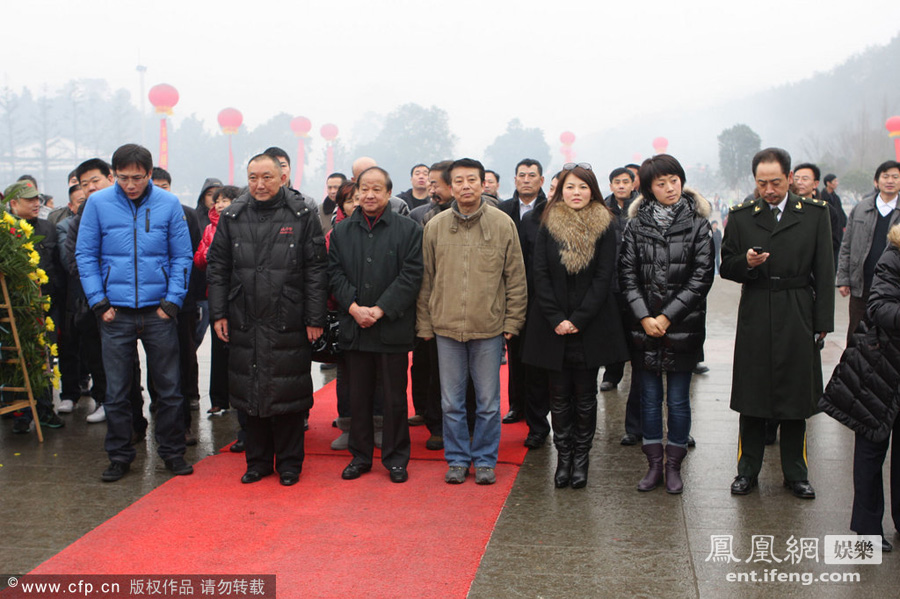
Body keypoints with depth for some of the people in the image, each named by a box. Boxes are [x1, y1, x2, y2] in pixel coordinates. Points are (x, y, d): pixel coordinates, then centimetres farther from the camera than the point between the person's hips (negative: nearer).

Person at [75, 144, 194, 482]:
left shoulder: (168, 204, -1)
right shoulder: (98, 204, -1)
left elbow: (182, 256, 4)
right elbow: (85, 255, 4)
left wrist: (172, 300, -5)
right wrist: (98, 301, -4)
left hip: (158, 312, 0)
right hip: (116, 313, 0)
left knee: (169, 388, 6)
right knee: (116, 391, 7)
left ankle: (172, 451, 21)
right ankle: (119, 456, 21)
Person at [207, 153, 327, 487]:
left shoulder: (302, 216, -2)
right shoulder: (232, 218, 7)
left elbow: (316, 271, -3)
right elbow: (217, 268, 10)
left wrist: (315, 318, -6)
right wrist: (218, 313, 4)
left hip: (288, 324, -3)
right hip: (244, 323, 3)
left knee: (288, 394, 3)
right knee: (251, 393, 10)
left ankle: (289, 462, 18)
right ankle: (258, 461, 24)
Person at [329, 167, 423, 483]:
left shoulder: (409, 230, 0)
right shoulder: (341, 231, 11)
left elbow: (411, 275, -7)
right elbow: (336, 273, 6)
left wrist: (380, 309, -13)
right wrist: (353, 307, -9)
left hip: (393, 328, -3)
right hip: (354, 327, 3)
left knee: (394, 397, 4)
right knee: (358, 396, 10)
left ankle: (396, 458, 16)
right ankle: (360, 455, 22)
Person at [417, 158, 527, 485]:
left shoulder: (503, 224, 0)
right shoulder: (434, 226, 4)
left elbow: (516, 279, 3)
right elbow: (425, 280, 9)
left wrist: (512, 321, -1)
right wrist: (424, 323, 6)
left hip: (489, 328, -1)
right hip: (446, 327, 1)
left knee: (488, 402, 7)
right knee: (451, 402, 9)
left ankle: (485, 459, 21)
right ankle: (457, 459, 23)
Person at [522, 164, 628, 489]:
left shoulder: (604, 226, 1)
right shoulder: (549, 225, 4)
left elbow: (604, 277, -4)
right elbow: (540, 274, 0)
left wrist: (578, 319, -12)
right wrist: (556, 318, -10)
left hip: (591, 325, -1)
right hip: (553, 325, 1)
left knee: (585, 395, 5)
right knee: (559, 394, 5)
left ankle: (581, 457, 15)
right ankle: (563, 456, 15)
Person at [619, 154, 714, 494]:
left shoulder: (697, 224, -1)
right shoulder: (636, 225, 4)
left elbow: (701, 277, -5)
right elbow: (627, 275, 2)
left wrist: (667, 316, -10)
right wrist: (644, 317, -9)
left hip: (683, 326, -1)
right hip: (644, 326, 2)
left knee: (678, 399, 5)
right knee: (650, 397, 8)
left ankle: (674, 466, 18)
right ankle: (654, 465, 19)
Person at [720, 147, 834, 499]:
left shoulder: (815, 214, 2)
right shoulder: (740, 217, 4)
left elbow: (824, 272, 3)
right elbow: (726, 267, 7)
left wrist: (823, 322, -1)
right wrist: (746, 263, -15)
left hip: (798, 318, 0)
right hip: (755, 318, 1)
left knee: (796, 398, 7)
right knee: (751, 398, 6)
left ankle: (795, 474, 21)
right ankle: (747, 470, 19)